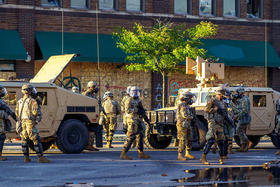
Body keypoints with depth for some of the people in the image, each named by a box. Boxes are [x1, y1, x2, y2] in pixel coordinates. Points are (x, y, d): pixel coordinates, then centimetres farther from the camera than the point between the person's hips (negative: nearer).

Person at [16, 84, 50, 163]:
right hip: (30, 124, -6)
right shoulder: (32, 101, -10)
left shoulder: (19, 101, 10)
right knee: (37, 141, -5)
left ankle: (26, 158, 15)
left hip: (22, 123, 6)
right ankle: (41, 157, -11)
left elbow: (17, 113, 13)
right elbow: (35, 112, -18)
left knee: (24, 141, 14)